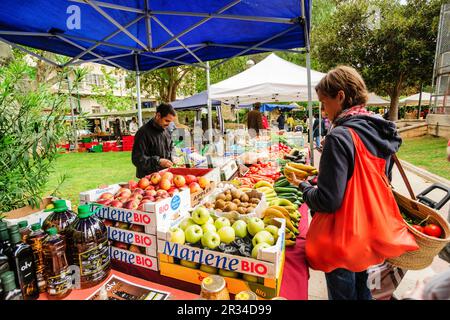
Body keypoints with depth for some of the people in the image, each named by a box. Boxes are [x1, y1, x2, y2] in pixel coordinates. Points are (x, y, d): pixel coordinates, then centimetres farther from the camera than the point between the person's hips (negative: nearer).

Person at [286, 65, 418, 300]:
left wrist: (303, 185, -6)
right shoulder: (381, 132, 1)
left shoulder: (339, 137, -24)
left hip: (343, 240, -7)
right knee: (362, 290, 27)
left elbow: (327, 201, -24)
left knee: (343, 293, 14)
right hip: (372, 235, 8)